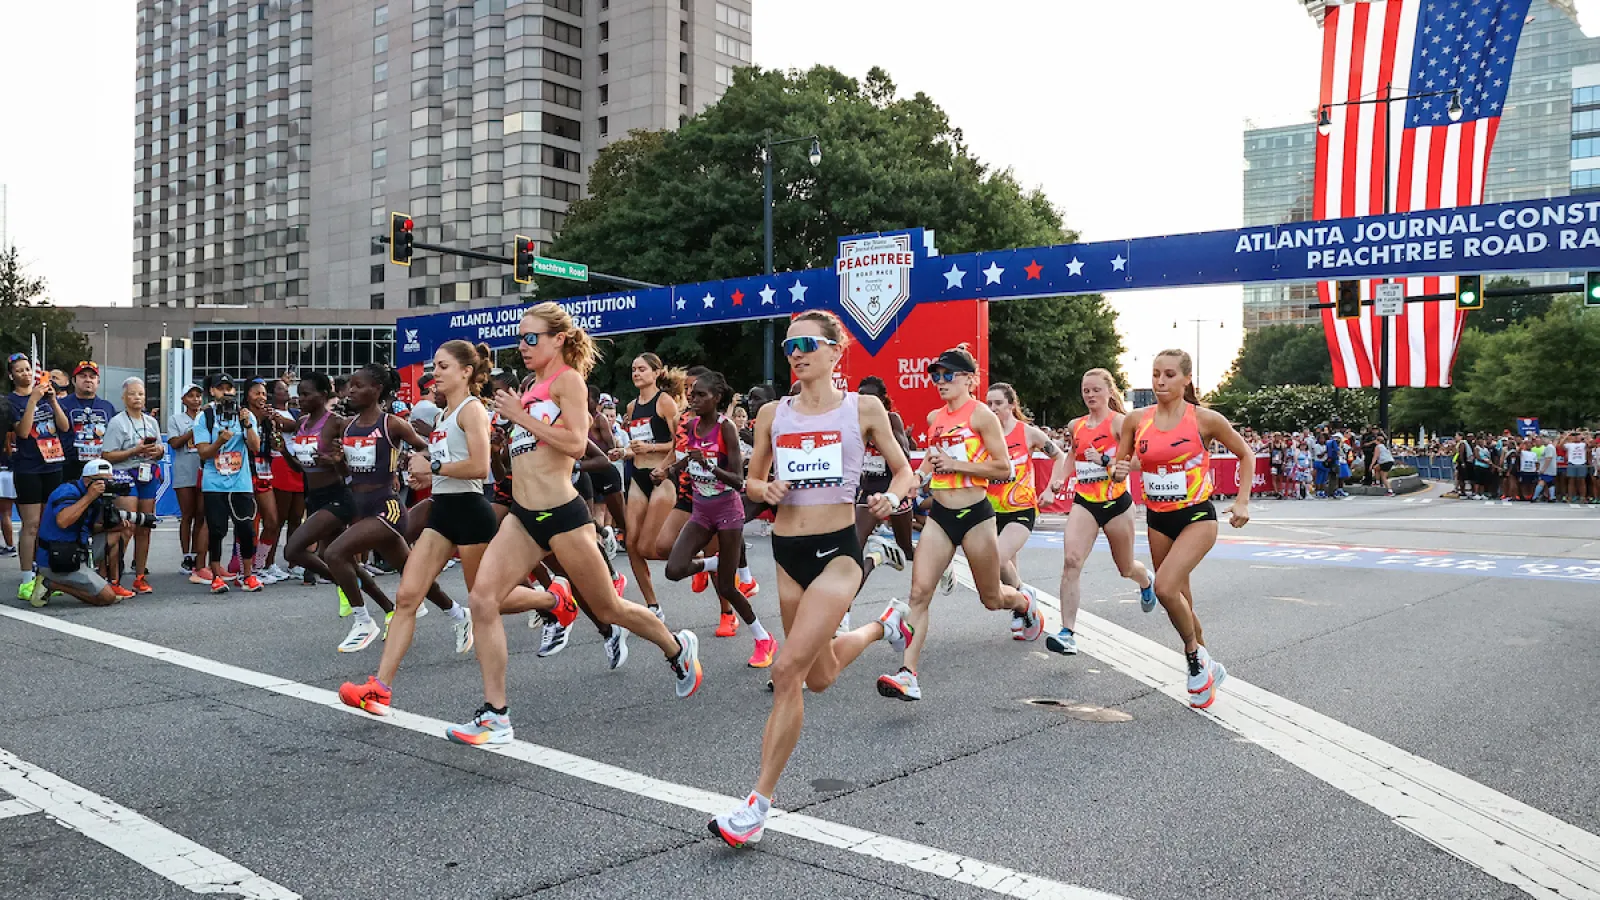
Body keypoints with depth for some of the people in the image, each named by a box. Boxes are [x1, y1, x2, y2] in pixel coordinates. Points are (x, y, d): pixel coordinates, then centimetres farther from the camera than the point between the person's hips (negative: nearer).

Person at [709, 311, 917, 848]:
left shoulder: (863, 409, -2)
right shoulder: (772, 414, 6)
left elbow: (904, 471, 6)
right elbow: (753, 482, 15)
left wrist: (892, 497, -16)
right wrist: (766, 490, -9)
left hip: (837, 550, -5)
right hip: (788, 552, 5)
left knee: (787, 671, -18)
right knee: (820, 678, 18)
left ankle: (759, 803, -6)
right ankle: (885, 624, 49)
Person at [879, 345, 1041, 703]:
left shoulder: (981, 414, -9)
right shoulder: (934, 418, 9)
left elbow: (1004, 468, -13)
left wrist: (956, 465, -17)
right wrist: (926, 467, 11)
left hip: (975, 515, -5)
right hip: (940, 515, 5)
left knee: (992, 598, 13)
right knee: (919, 592, -12)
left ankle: (1025, 602, 49)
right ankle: (908, 673, -15)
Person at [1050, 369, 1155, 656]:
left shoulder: (1119, 421, -7)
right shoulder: (1075, 425, 7)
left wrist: (1105, 460, -29)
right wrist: (1057, 481, 7)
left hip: (1116, 503, -3)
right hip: (1084, 503, 3)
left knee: (1126, 568, 17)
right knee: (1071, 560, -21)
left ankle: (1146, 582, 56)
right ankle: (1067, 632, -23)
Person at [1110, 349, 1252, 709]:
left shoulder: (1205, 419, -10)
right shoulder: (1136, 422, -2)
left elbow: (1245, 455, 4)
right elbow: (1119, 465, 11)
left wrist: (1242, 501, -4)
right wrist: (1119, 471, -13)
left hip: (1197, 517, -4)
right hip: (1158, 520, 5)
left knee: (1165, 586, -25)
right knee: (1179, 601, 13)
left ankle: (1195, 656, 1)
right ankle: (1207, 668, 35)